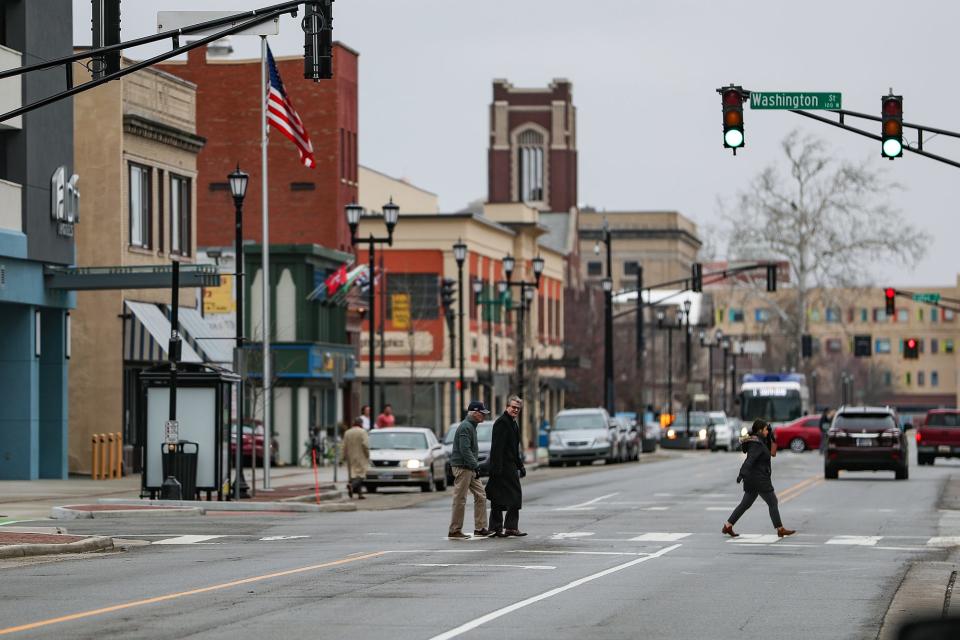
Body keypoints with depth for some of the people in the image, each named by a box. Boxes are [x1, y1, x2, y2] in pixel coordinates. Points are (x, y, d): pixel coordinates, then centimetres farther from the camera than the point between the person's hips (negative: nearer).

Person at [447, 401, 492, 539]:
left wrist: (476, 466, 17)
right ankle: (454, 531, 0)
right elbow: (465, 450, -23)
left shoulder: (472, 426, 18)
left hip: (470, 468, 10)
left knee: (480, 496, 8)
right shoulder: (465, 427, -15)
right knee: (460, 500, -5)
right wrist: (475, 466, -23)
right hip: (462, 467, -10)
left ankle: (480, 528, 11)